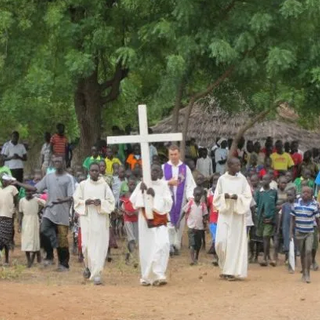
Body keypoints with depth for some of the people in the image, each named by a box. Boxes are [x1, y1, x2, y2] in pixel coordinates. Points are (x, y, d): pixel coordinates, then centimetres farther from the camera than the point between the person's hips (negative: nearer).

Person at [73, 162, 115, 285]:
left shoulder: (104, 185, 6)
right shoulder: (83, 185, 6)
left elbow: (111, 200, 4)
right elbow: (76, 199, 6)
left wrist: (101, 202, -14)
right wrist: (85, 202, -13)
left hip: (101, 218, 0)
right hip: (87, 218, 0)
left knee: (100, 246, -6)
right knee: (87, 244, -3)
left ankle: (97, 273, -5)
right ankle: (88, 266, 27)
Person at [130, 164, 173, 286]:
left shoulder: (163, 185, 2)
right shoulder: (142, 184, 5)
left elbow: (168, 202, -6)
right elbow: (133, 200, -1)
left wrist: (155, 195, -17)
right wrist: (141, 191, -17)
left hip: (159, 219, -1)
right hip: (146, 219, 1)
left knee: (163, 244, -17)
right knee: (147, 247, 2)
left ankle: (158, 275, -14)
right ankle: (147, 276, 13)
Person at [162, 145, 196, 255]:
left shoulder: (185, 168, 5)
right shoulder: (164, 168, 3)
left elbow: (190, 185, -2)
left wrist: (190, 197, -16)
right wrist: (168, 183, -13)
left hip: (180, 199, 1)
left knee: (180, 223, 5)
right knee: (169, 222, -7)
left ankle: (176, 245, 13)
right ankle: (170, 245, -7)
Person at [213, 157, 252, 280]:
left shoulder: (242, 179, 2)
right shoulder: (222, 179, 2)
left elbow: (248, 196, 1)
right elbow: (216, 197, 5)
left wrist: (237, 197, -17)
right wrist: (224, 196, -16)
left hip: (237, 215, 0)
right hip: (224, 214, 0)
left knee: (235, 242, -3)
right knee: (221, 241, -7)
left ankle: (232, 270, 2)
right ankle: (225, 267, 15)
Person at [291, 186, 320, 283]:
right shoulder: (297, 204, 0)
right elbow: (293, 218, 6)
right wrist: (291, 232, 3)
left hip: (309, 232, -2)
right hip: (299, 232, 2)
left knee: (308, 251, -15)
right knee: (302, 253, 9)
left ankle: (307, 273, -9)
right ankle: (304, 273, 20)